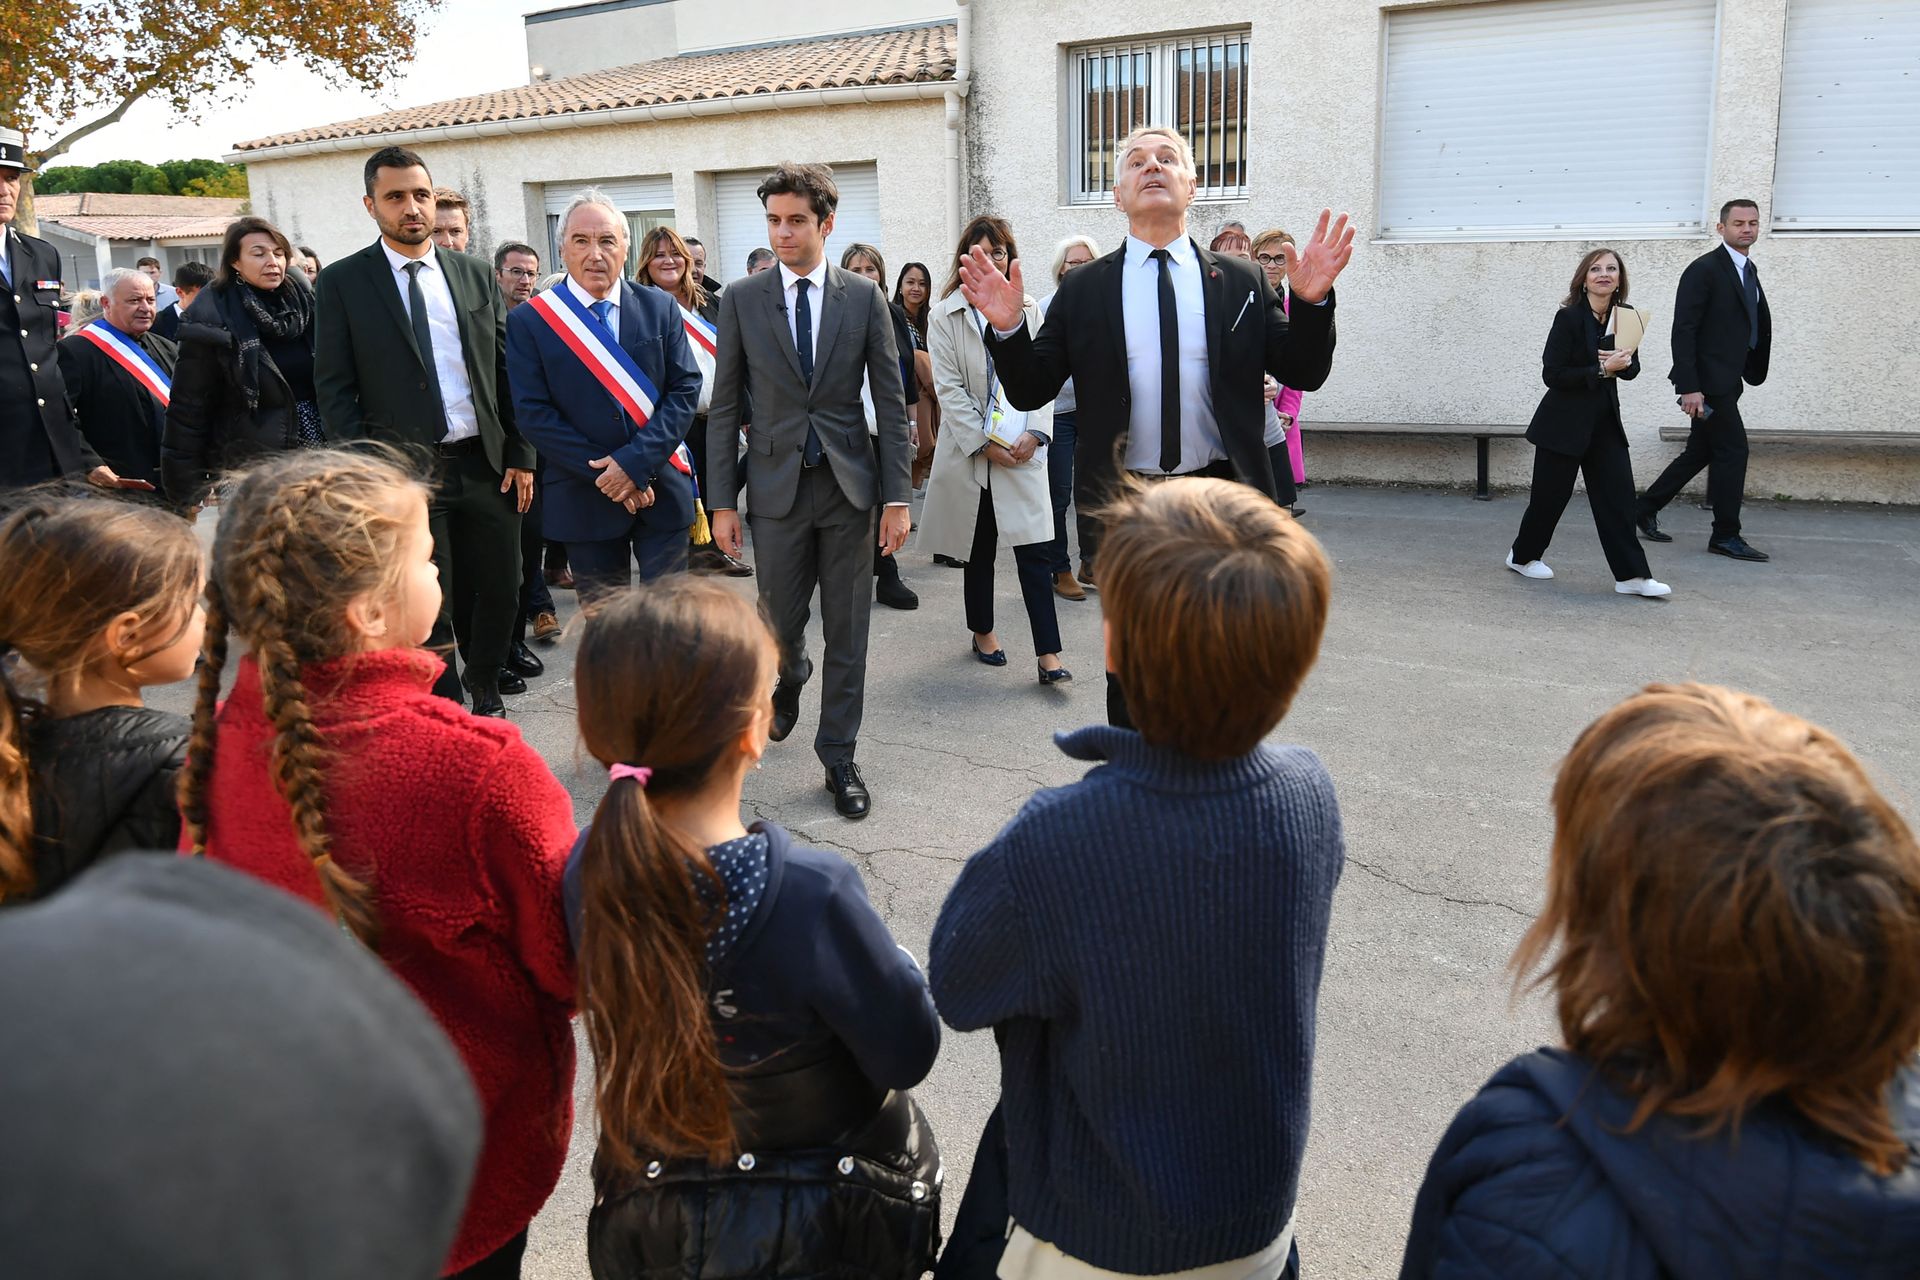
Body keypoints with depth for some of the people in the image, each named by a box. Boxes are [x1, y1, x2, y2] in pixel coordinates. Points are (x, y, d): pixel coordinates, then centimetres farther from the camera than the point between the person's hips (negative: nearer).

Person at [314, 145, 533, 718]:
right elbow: (334, 386, -1)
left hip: (485, 463, 3)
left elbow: (506, 371, 10)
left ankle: (485, 687, 34)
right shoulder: (342, 282, 0)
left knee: (499, 593, 11)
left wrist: (520, 455, 4)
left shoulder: (474, 274, 9)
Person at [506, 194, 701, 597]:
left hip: (663, 491, 1)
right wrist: (604, 474, -13)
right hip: (585, 501, -1)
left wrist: (635, 462, -14)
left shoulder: (660, 308, 3)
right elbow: (533, 413, -7)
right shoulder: (528, 321, -3)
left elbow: (686, 387, -3)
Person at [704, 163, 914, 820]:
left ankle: (839, 757, 18)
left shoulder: (865, 297, 1)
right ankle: (790, 678, 44)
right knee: (779, 620, 8)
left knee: (847, 631, 5)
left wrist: (897, 497, -4)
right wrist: (722, 501, -1)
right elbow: (724, 407, 3)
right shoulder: (741, 299, 1)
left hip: (849, 483, 0)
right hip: (778, 486, 0)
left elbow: (891, 402, 2)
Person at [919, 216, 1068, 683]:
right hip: (972, 449, -1)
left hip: (1023, 450, 1)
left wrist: (1035, 434, -8)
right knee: (979, 549, 11)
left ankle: (1048, 654, -6)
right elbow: (949, 389, -4)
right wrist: (983, 443, -11)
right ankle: (982, 631, 31)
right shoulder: (946, 317, 1)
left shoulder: (1029, 311, 9)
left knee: (1035, 550, -6)